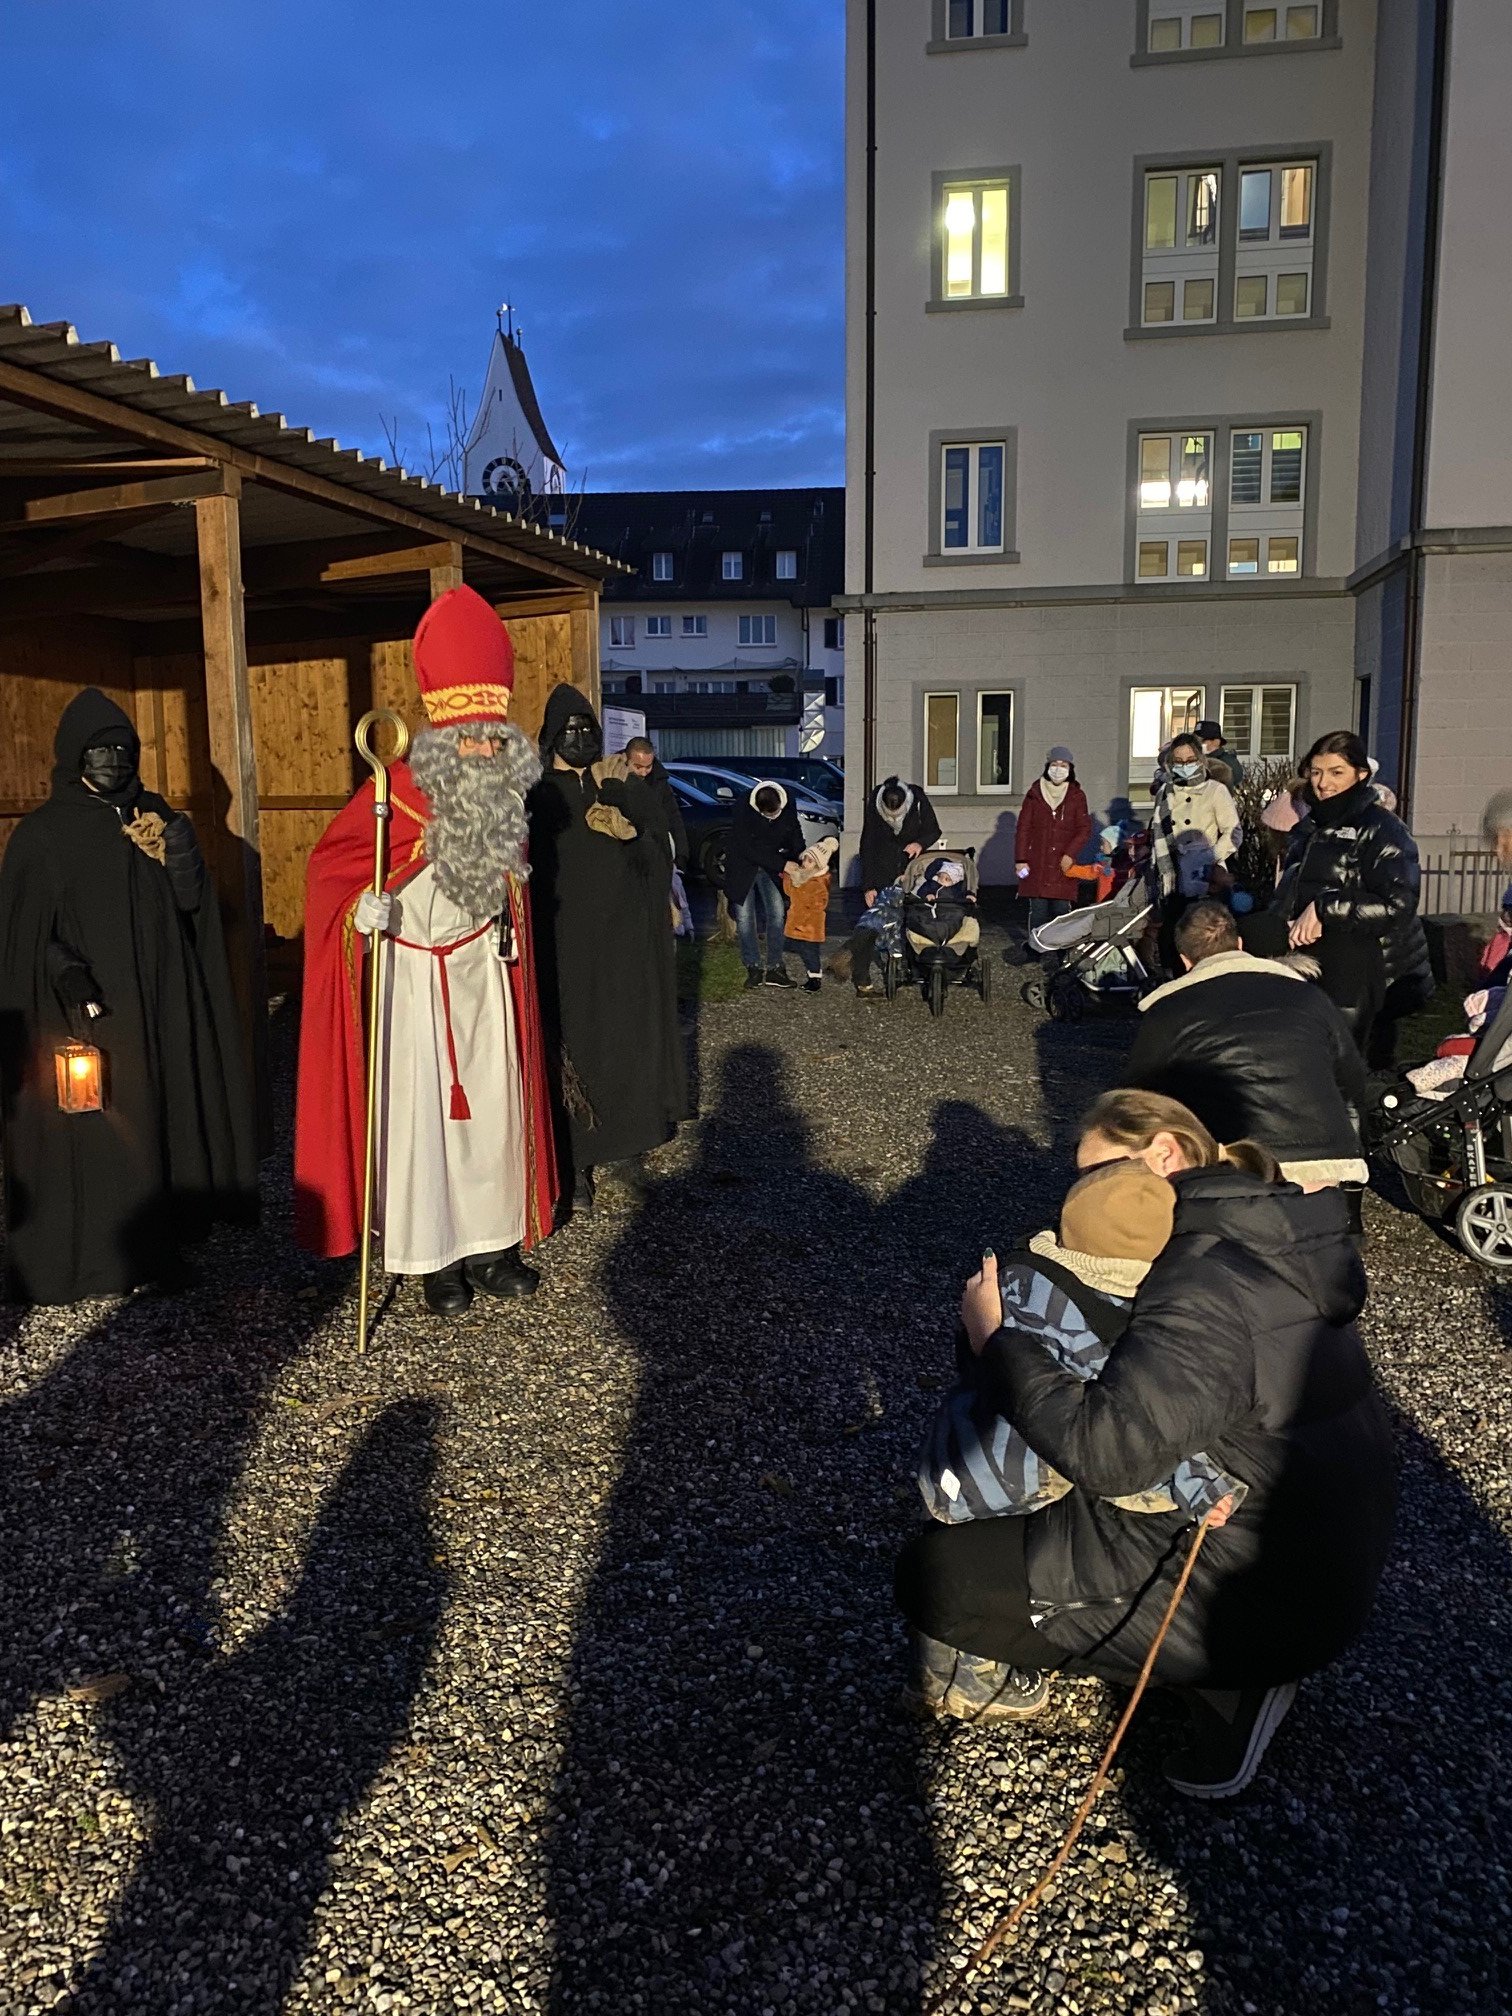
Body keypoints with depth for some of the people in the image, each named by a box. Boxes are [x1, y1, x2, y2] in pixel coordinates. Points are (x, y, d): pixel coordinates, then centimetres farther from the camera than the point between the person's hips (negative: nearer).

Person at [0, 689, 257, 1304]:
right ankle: (75, 1256, 8)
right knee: (84, 1132, -3)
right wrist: (69, 981, -19)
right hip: (79, 1016, -4)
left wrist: (181, 858, -14)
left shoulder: (155, 819, 10)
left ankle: (152, 1244, 18)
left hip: (155, 1005, 4)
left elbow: (191, 905, 5)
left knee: (152, 1119, 7)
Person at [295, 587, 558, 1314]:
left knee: (493, 1101, 7)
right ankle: (434, 1257, 7)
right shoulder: (398, 791, -17)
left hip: (485, 968, 5)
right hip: (414, 973, -5)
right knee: (419, 1106, -3)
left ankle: (491, 1242, 19)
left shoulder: (509, 798, -1)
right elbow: (330, 864, -10)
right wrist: (361, 905, -28)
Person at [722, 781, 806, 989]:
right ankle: (753, 967, 7)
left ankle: (775, 968, 1)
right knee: (745, 917, -4)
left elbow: (794, 830, 4)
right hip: (742, 865, -3)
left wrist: (800, 852, -14)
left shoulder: (788, 806, -16)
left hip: (769, 866, 3)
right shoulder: (743, 812, -28)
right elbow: (750, 850, -25)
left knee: (777, 913, -5)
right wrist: (782, 865, -26)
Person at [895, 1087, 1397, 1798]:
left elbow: (1109, 1448, -35)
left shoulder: (1206, 1290, -27)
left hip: (1257, 1600, -9)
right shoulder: (1269, 1245, 3)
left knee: (930, 1574, -9)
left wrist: (995, 1338, -23)